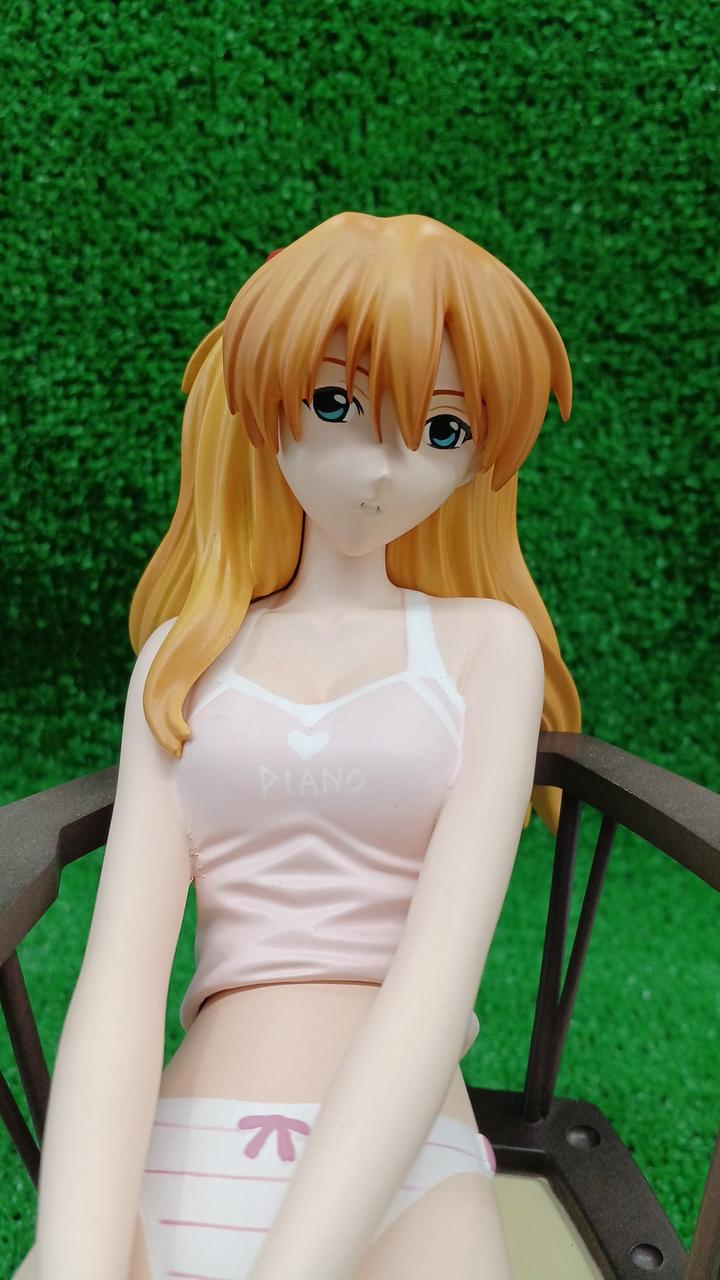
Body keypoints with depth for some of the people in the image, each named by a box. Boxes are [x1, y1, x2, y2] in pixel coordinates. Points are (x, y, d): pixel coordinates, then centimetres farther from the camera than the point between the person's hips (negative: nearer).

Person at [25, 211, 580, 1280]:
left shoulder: (486, 641, 4)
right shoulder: (186, 654, 8)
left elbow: (444, 964, -9)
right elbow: (120, 967, -3)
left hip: (396, 1182, 0)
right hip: (165, 1176, 1)